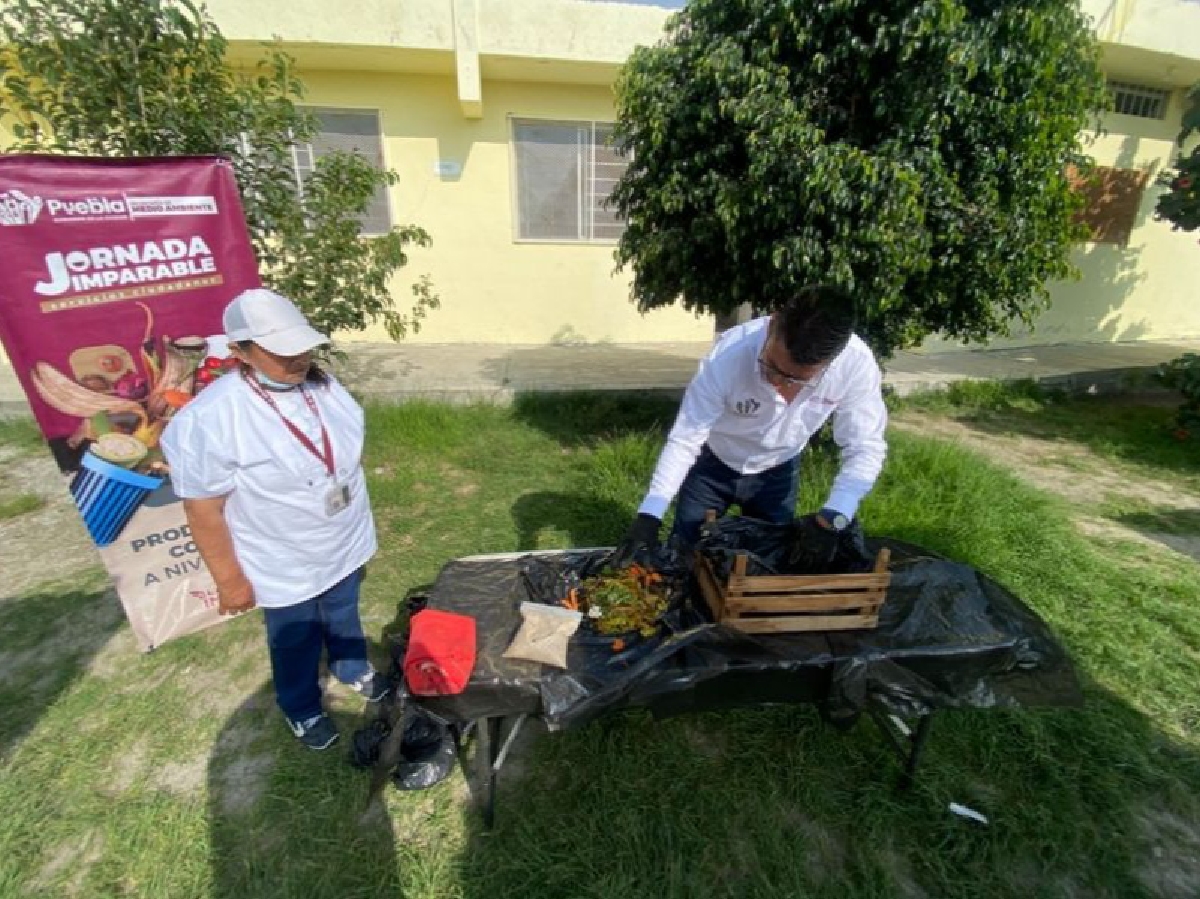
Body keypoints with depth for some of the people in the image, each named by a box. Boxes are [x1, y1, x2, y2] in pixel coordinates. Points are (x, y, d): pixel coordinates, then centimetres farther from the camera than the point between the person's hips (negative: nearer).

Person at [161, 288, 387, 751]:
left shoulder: (322, 384, -10)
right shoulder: (209, 418, -28)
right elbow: (203, 511, -19)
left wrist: (356, 518, 14)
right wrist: (230, 580, -12)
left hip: (345, 546, 5)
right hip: (286, 568, -4)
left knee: (344, 617, 30)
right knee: (296, 644, 22)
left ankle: (354, 669, 58)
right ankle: (302, 710, 50)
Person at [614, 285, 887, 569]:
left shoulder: (856, 364, -29)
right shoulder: (730, 353, -35)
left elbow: (865, 447, -20)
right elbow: (684, 439, -30)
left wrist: (833, 516, -36)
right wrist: (649, 514, -37)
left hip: (777, 472, 2)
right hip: (712, 463, -1)